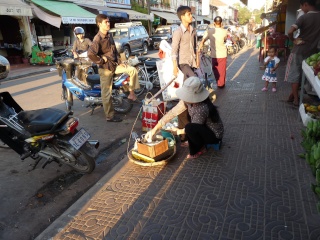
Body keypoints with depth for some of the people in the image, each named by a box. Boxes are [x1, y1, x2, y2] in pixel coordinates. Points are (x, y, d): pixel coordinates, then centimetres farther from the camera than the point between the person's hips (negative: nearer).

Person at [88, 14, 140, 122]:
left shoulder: (109, 35, 7)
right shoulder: (98, 39, -20)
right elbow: (90, 54, -32)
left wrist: (119, 62, 8)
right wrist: (101, 60, -19)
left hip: (115, 65, 8)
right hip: (105, 68, -8)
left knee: (132, 70, -1)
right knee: (107, 93, 1)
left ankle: (131, 93, 9)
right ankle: (110, 116, 12)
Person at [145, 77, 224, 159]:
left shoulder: (202, 109, -36)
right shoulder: (188, 100, -14)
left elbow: (192, 128, -22)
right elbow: (172, 112, -10)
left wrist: (179, 131, -3)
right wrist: (154, 129, -11)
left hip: (215, 135, -8)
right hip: (204, 128, 8)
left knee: (189, 128, -30)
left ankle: (199, 149, -2)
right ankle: (196, 142, 15)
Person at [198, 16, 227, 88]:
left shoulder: (209, 31, -8)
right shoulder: (224, 31, -8)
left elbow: (202, 41, -17)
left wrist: (199, 50, -16)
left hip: (214, 55, 1)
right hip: (222, 54, -1)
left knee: (215, 69, 18)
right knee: (222, 70, 13)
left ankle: (218, 83, 27)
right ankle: (221, 84, 23)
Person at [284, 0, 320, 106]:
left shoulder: (304, 17, -15)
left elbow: (290, 32, -26)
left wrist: (293, 40, -8)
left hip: (299, 51, -5)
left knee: (294, 75, 6)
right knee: (302, 75, 16)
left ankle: (296, 99, 8)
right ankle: (292, 95, 23)